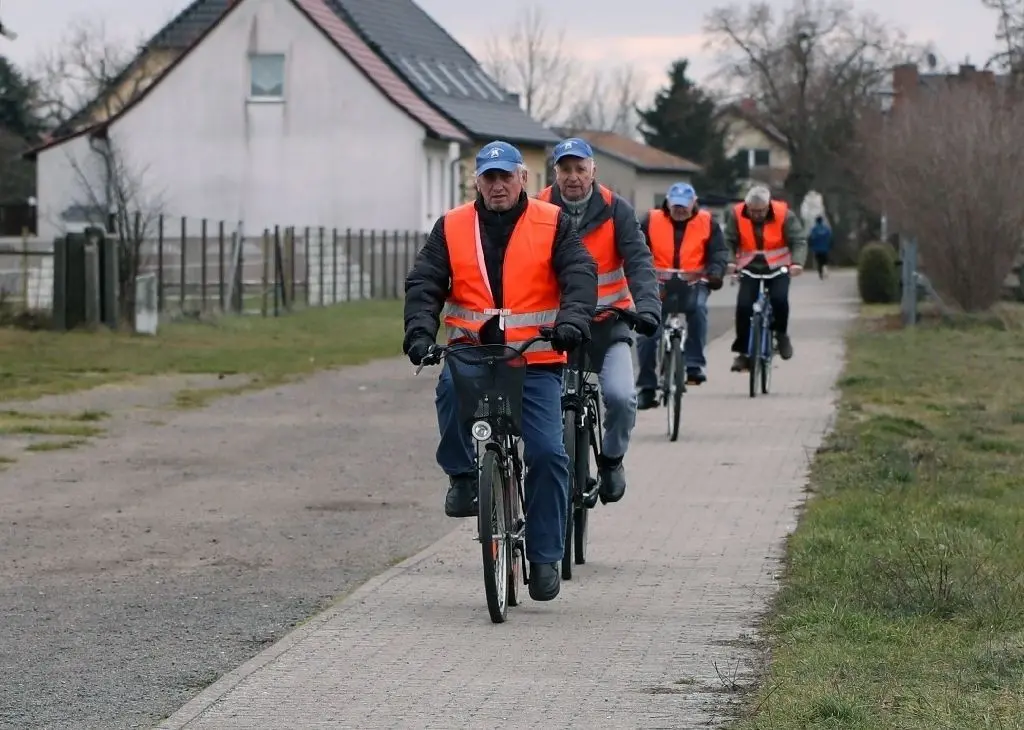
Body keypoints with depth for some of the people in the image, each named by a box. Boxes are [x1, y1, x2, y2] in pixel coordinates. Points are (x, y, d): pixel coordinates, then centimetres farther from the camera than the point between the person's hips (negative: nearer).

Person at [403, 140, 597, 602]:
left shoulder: (552, 225, 5)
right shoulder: (451, 228, 8)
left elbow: (579, 274, -5)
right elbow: (424, 283, 2)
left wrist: (573, 320, -25)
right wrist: (419, 332, -16)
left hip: (535, 361, -1)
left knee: (547, 455, -10)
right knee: (451, 386, -35)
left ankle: (544, 557, 1)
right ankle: (462, 475, -13)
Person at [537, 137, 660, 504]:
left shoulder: (615, 210, -5)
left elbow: (638, 261, -12)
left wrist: (647, 306, -29)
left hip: (607, 325, -1)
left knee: (621, 396, -20)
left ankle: (611, 460, 7)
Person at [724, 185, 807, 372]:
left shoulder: (784, 215, -12)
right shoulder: (737, 215, -9)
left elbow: (799, 241, -15)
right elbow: (729, 241, -8)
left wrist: (796, 262, -33)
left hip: (777, 267, -1)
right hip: (750, 268, 1)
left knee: (779, 299, -25)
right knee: (743, 306, -15)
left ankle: (781, 334, 4)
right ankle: (743, 352, -4)